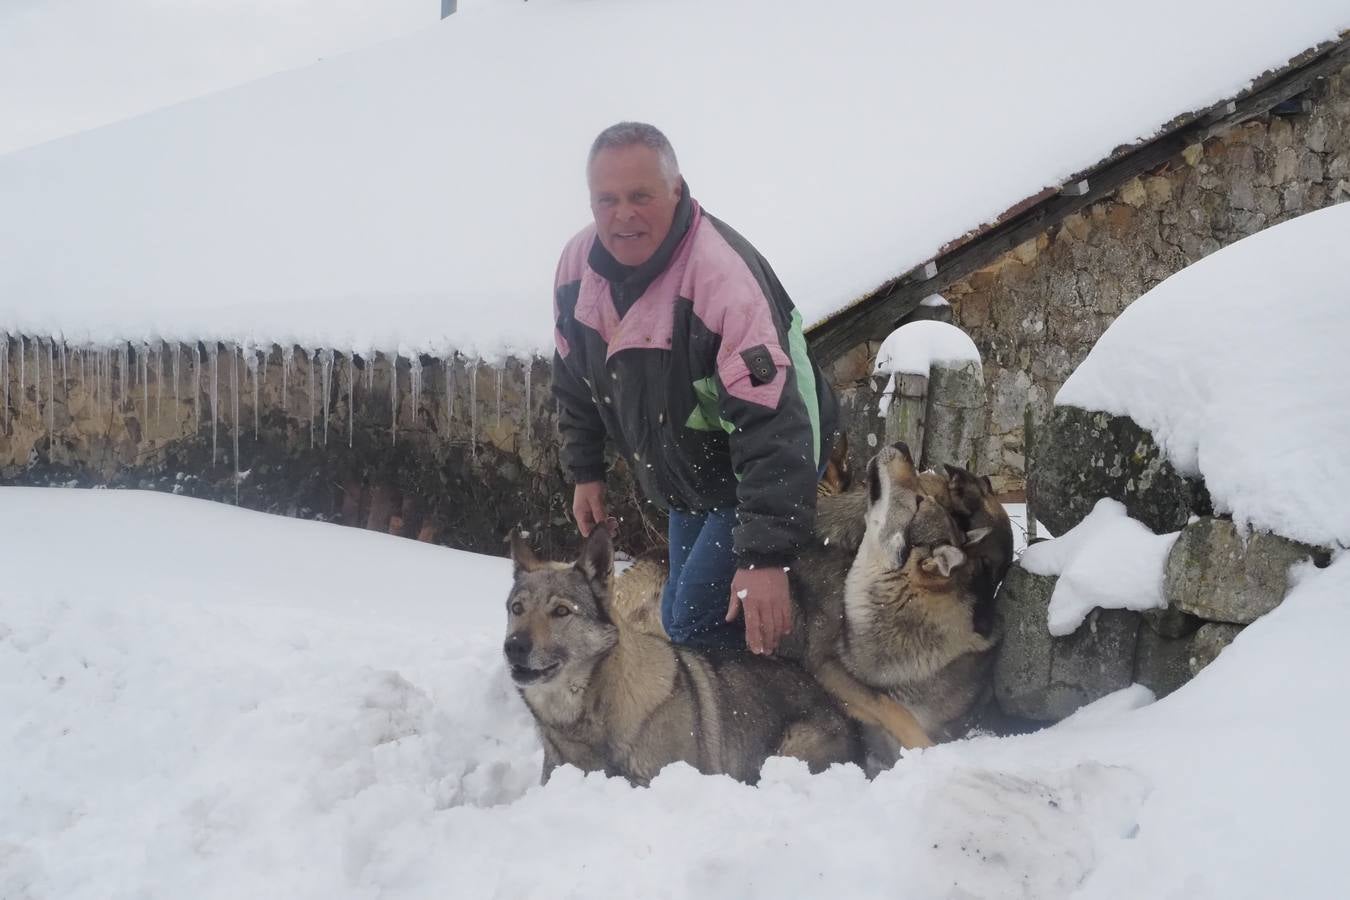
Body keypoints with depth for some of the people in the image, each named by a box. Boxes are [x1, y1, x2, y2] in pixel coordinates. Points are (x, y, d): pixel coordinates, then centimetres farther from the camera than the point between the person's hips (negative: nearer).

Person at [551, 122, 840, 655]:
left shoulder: (724, 275, -34)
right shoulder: (577, 263, -11)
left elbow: (771, 426, -40)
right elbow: (575, 380, 9)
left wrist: (767, 555, -45)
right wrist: (585, 472, 11)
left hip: (762, 469, -7)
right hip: (686, 478, 8)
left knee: (696, 624, -16)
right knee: (679, 615, 17)